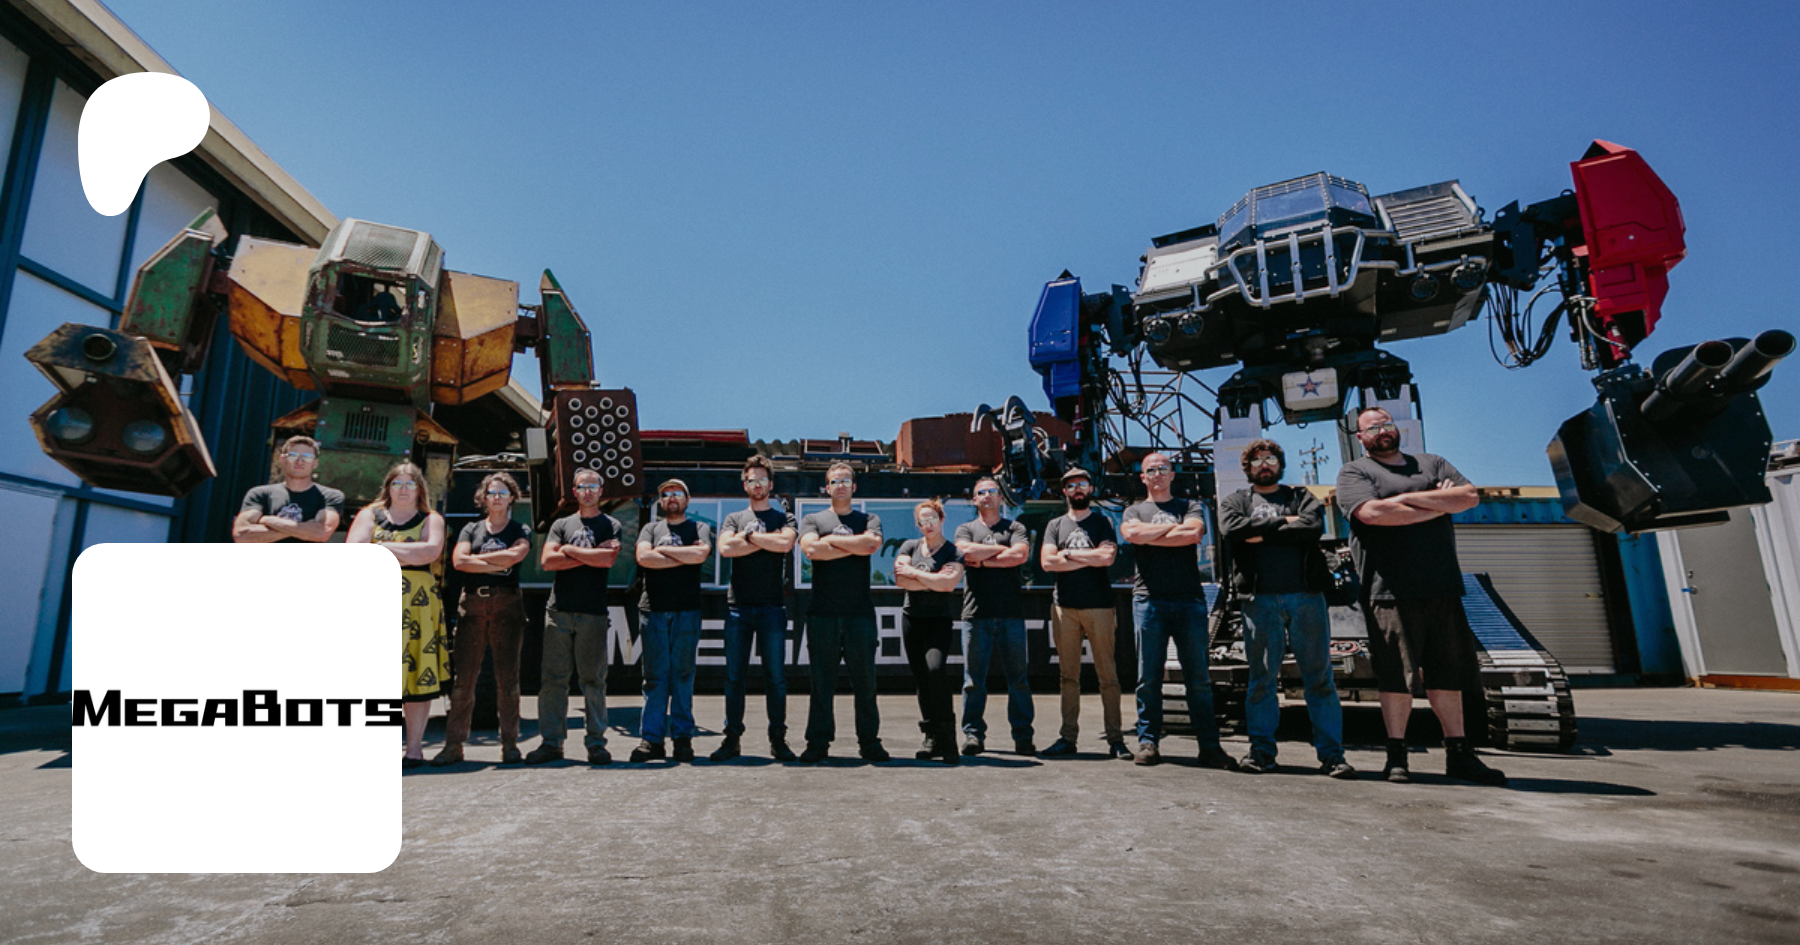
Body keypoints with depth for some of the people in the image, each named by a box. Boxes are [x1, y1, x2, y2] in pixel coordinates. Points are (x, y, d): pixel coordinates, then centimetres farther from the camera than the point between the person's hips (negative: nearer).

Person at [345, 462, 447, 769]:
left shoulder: (431, 520, 11)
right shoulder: (370, 515, 15)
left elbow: (431, 551, -9)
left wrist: (386, 548, -8)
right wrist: (407, 554, -11)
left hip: (418, 606, -1)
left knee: (418, 674, -2)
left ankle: (414, 748, 4)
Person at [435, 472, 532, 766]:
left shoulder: (520, 531, 12)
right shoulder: (471, 529, 15)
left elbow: (516, 554, -10)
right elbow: (458, 561, -2)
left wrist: (477, 557, -3)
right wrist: (498, 564, -6)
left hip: (507, 605, -1)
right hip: (472, 604, 1)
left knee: (508, 677, 0)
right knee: (464, 677, -1)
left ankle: (509, 744, 6)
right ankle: (454, 744, 6)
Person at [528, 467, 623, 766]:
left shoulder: (612, 526, 10)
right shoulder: (561, 524, 16)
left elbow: (608, 559, -8)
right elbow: (547, 560, 2)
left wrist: (570, 550, 0)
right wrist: (591, 555, -3)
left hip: (593, 612, -2)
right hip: (558, 610, 2)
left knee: (593, 679, -1)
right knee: (553, 678, 1)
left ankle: (595, 742, 5)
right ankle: (551, 742, 9)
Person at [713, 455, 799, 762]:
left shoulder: (784, 518, 10)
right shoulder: (734, 519, 15)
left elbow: (785, 543, -11)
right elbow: (725, 548, -4)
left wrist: (750, 535, -3)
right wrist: (765, 541, -5)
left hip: (772, 606, -1)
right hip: (738, 605, 2)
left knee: (775, 676, -1)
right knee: (734, 675, 2)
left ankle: (778, 739, 8)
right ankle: (732, 738, 10)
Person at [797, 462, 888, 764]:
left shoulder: (869, 519, 15)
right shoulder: (812, 520, 14)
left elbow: (873, 543, -8)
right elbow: (811, 549, -7)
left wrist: (832, 540, -2)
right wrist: (855, 545, -3)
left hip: (860, 613, 0)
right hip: (822, 613, 0)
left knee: (865, 679, 2)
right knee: (822, 680, 2)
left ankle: (869, 741, 12)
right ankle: (818, 743, 10)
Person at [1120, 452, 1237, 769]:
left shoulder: (1190, 506, 17)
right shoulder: (1134, 511, 18)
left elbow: (1193, 533, -5)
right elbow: (1132, 533, -5)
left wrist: (1150, 537, 0)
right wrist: (1173, 528, 1)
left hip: (1189, 599, 0)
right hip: (1149, 599, 0)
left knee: (1198, 677, 0)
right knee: (1149, 677, -1)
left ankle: (1209, 746, 4)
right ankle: (1148, 742, 6)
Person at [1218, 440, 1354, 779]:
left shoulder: (1301, 497, 17)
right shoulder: (1235, 501, 16)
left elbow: (1315, 526, -5)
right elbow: (1231, 529, -7)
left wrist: (1262, 534, -6)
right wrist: (1283, 522, -4)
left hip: (1306, 595, 1)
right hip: (1260, 599, 0)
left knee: (1320, 677, 1)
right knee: (1262, 678, 3)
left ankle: (1331, 753, 6)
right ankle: (1262, 750, 10)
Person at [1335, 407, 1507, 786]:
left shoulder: (1431, 463, 20)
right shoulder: (1354, 472, 4)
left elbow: (1470, 496, 4)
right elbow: (1373, 513, -14)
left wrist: (1409, 498, -7)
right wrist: (1441, 504, -3)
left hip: (1443, 588, 5)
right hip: (1392, 592, -4)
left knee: (1448, 673, 10)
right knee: (1396, 676, -2)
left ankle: (1459, 754, 19)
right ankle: (1397, 755, 9)